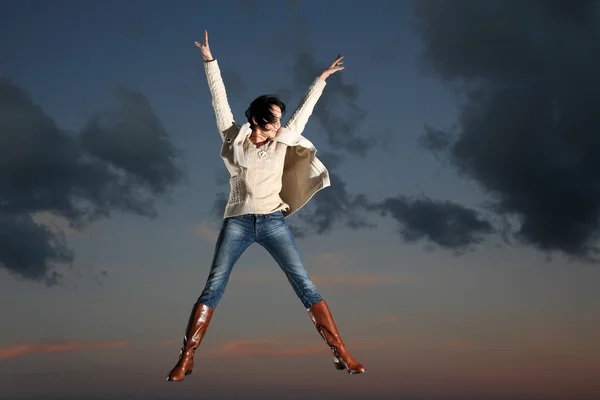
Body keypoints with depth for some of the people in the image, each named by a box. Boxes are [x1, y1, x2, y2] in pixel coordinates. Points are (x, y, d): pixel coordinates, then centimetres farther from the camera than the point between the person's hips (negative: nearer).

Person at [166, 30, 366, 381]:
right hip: (237, 223, -1)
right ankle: (186, 360, -6)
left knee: (305, 286, -5)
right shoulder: (235, 137, 6)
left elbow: (304, 111, 18)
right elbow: (220, 99, 7)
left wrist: (322, 79, 23)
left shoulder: (282, 141, 10)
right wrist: (209, 60, 7)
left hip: (273, 222, 1)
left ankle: (342, 354, -5)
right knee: (213, 289, -8)